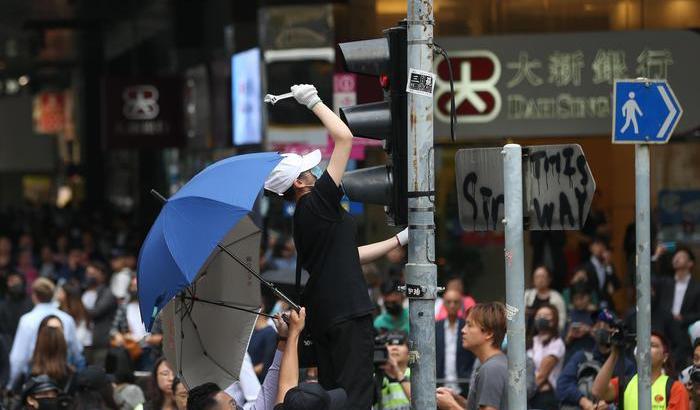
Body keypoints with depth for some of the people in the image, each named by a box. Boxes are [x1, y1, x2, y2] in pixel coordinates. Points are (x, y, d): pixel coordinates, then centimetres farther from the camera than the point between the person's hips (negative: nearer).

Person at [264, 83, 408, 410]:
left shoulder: (301, 219, 17)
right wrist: (314, 102, 0)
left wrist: (399, 240, 28)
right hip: (347, 314, -9)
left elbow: (350, 255, 25)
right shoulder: (318, 204, -10)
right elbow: (344, 137, -11)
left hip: (321, 318, 9)